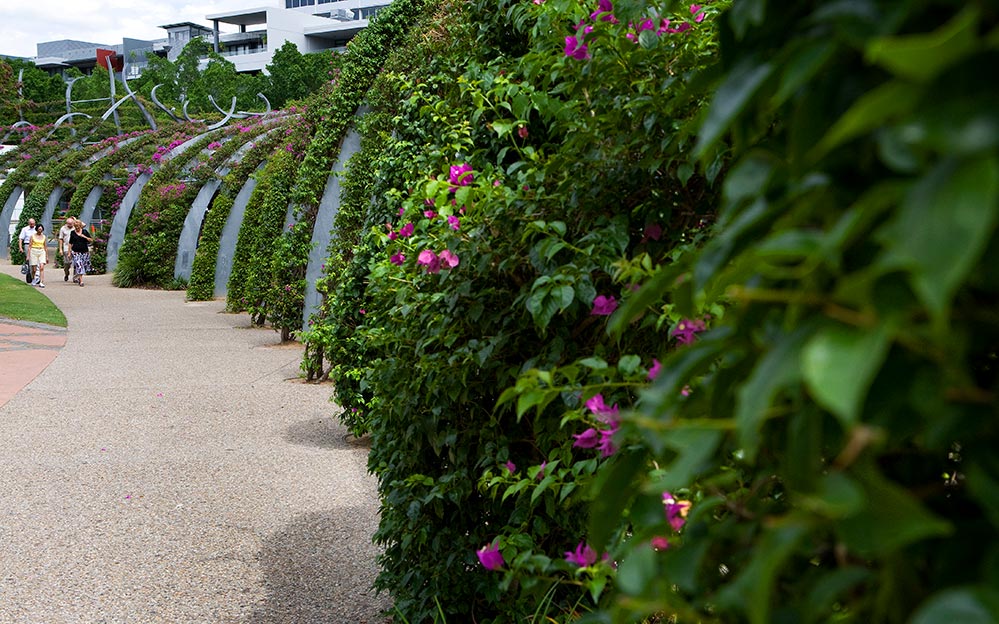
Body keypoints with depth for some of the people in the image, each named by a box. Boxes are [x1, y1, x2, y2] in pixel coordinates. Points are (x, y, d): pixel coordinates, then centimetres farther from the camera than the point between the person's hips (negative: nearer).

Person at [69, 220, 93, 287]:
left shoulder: (84, 231, 5)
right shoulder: (72, 233, 5)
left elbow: (91, 240, 3)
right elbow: (70, 243, 8)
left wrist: (84, 237, -13)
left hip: (84, 252, 2)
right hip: (76, 252, -2)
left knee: (83, 266, 8)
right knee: (78, 266, -12)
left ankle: (78, 277, 29)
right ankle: (81, 281, -14)